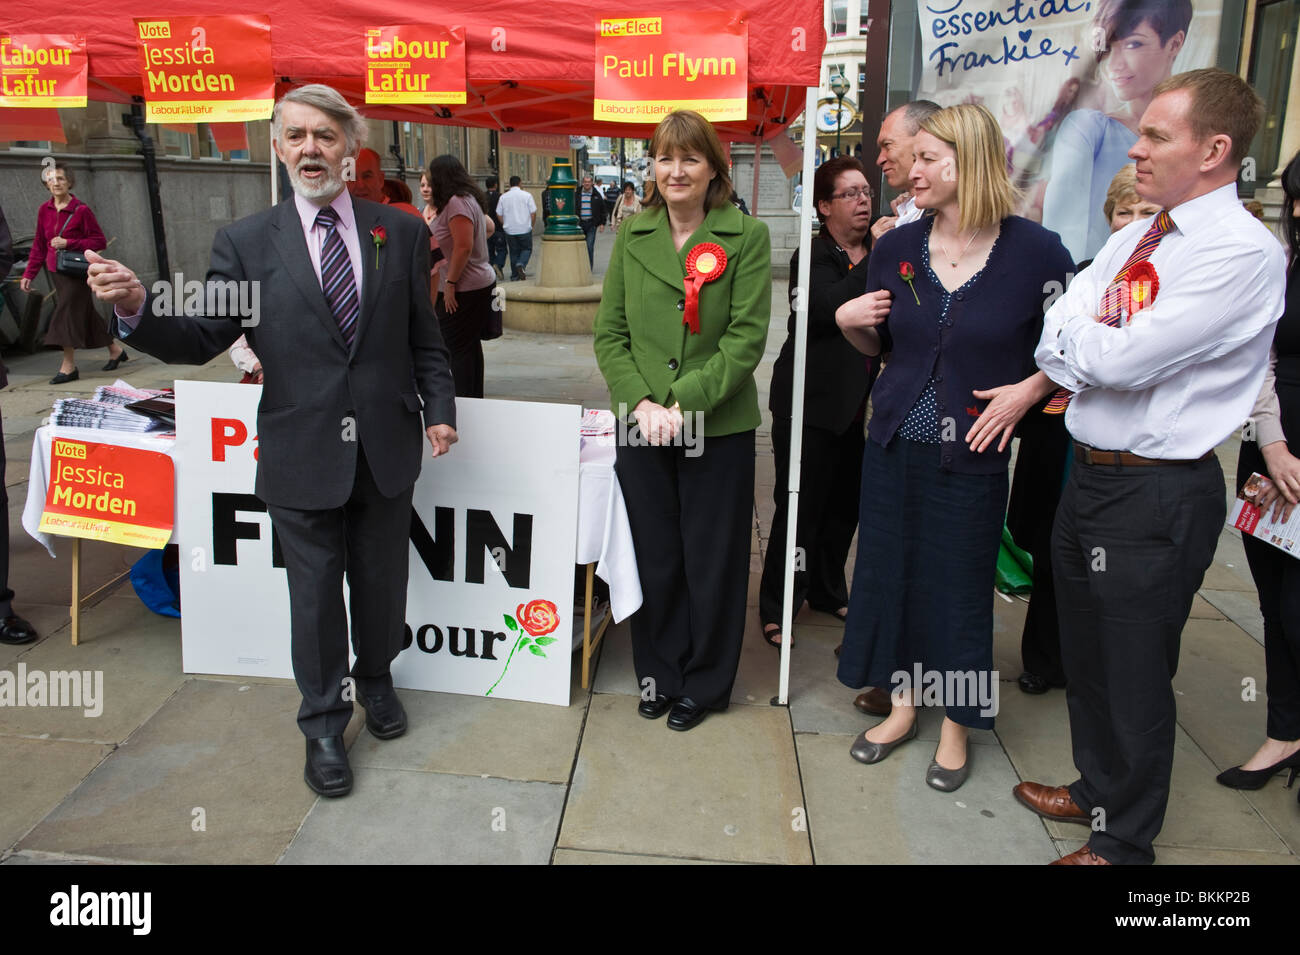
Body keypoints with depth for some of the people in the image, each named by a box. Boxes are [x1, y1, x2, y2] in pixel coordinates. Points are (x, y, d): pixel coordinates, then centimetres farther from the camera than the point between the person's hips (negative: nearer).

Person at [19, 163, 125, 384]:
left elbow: (100, 241, -8)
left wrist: (69, 243, -18)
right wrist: (29, 273, 8)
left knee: (66, 312, -12)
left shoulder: (81, 210, -10)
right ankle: (115, 350, 28)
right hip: (55, 270, 6)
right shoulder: (44, 210, 6)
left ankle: (68, 366, -7)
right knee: (85, 314, 12)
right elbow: (39, 245, 12)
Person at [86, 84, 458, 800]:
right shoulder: (246, 242, -2)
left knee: (382, 583, 17)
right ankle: (323, 725, 31)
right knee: (314, 595, 10)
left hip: (386, 448, 2)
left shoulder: (400, 233, 3)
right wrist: (136, 310, -22)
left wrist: (439, 406, 0)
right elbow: (200, 340, -5)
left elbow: (423, 336, 7)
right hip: (301, 456, -1)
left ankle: (376, 679, 45)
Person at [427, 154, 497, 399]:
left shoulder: (457, 202, -15)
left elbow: (463, 247, -22)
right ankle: (475, 399, 20)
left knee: (456, 348, -6)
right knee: (471, 345, 14)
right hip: (481, 283, 10)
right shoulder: (468, 199, 15)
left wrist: (450, 282, -18)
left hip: (466, 289, -10)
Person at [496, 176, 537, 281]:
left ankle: (515, 275, 11)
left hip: (510, 230, 2)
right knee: (527, 249, 10)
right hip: (525, 229, -2)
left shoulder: (503, 197, 3)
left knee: (514, 252, 11)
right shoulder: (527, 195, -4)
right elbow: (533, 213, -4)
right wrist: (532, 225, 11)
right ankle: (521, 264, -17)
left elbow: (499, 215, 6)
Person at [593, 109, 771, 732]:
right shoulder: (631, 238, 7)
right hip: (643, 427, 3)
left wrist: (683, 404, -16)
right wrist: (640, 402, -9)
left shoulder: (747, 238, -3)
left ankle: (703, 685, 28)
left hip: (719, 430, -2)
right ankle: (659, 674, 32)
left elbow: (747, 338, -9)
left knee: (712, 563, 8)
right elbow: (609, 334, 6)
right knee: (654, 558, 11)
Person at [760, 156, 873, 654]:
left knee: (845, 502, 15)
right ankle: (776, 609, 9)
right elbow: (832, 307, -28)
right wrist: (875, 258, -23)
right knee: (800, 505, -3)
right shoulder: (812, 258, -9)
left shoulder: (876, 254, 11)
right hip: (811, 402, -7)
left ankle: (828, 591, 34)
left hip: (855, 402, 7)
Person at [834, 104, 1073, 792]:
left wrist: (1029, 389, -14)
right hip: (895, 443, 4)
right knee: (891, 570, 12)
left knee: (961, 585, 7)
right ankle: (903, 703, 34)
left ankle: (956, 724, 29)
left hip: (973, 452, -4)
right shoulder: (896, 249, 1)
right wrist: (848, 321, -6)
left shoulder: (1035, 251, -10)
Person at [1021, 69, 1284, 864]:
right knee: (1085, 654, 21)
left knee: (1134, 677, 7)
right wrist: (1093, 351, -17)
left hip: (1157, 496, -8)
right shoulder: (1136, 238, 9)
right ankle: (1098, 789, 44)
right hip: (1091, 472, 8)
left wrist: (1072, 338, -6)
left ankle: (1124, 841, 29)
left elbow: (1123, 359, -24)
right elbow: (1059, 337, 2)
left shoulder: (1244, 253, -17)